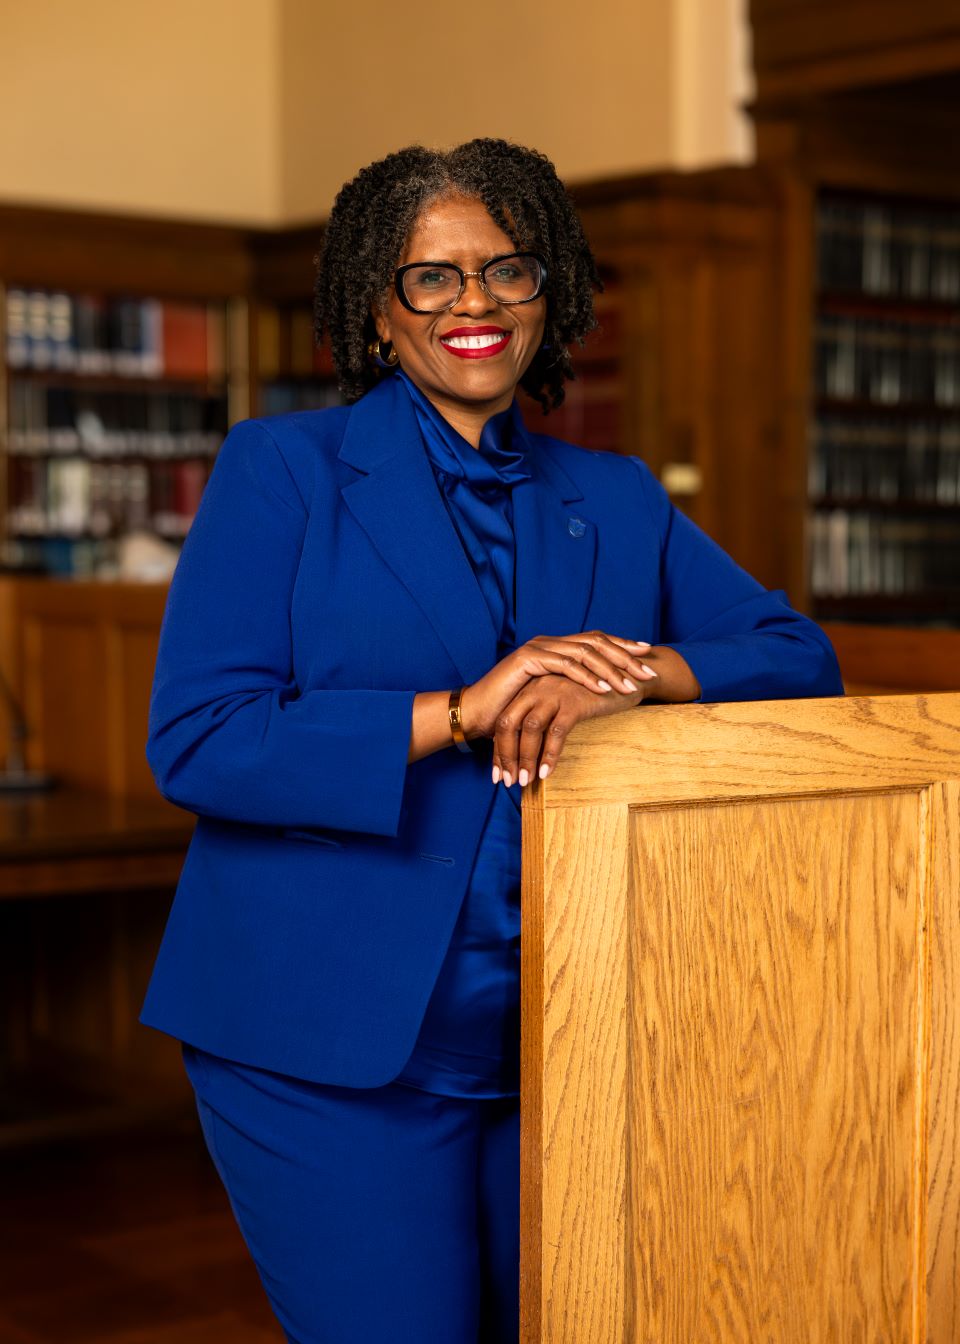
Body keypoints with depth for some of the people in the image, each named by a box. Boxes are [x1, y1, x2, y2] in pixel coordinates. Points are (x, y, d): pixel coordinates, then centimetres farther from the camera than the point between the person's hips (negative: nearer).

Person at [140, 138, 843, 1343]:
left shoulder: (614, 501, 12)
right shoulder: (281, 469, -1)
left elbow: (800, 657, 3)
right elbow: (195, 741, -11)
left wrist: (638, 675, -17)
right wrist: (456, 715, -20)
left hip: (553, 1043, 5)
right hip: (333, 1043, -4)